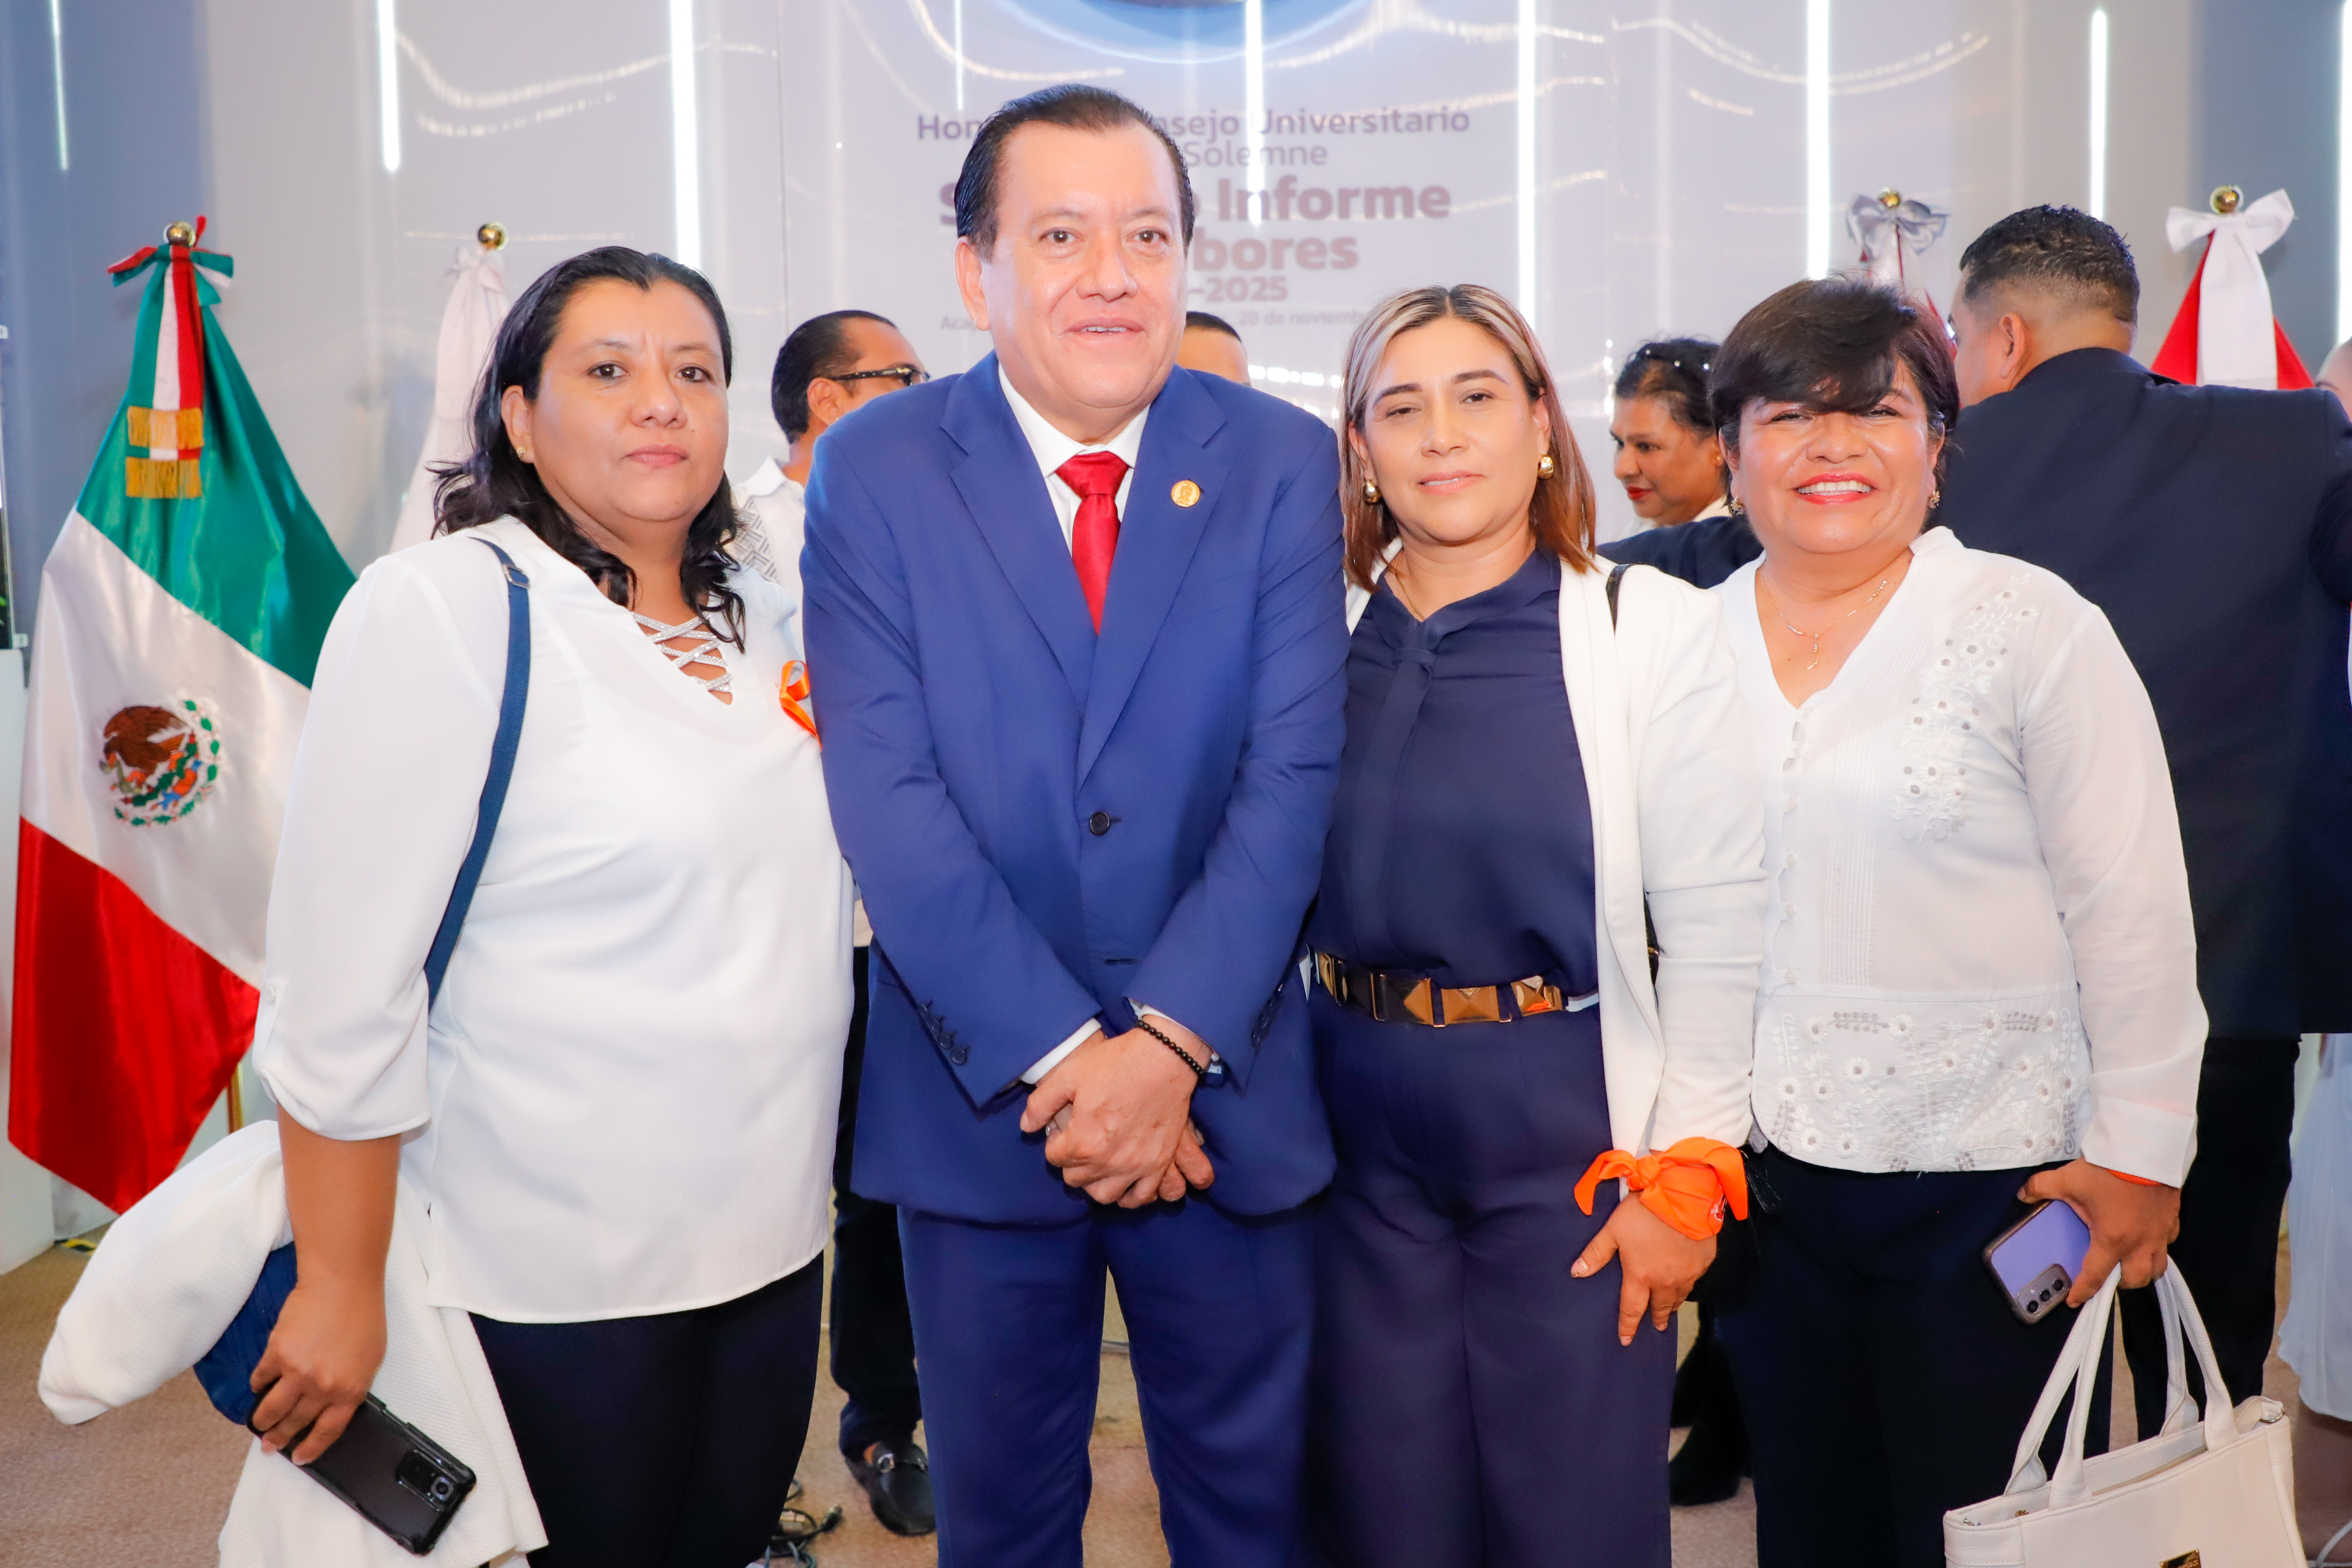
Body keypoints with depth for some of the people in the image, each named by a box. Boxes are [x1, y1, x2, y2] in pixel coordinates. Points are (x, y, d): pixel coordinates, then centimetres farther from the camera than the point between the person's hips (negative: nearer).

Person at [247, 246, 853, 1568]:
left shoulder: (771, 620, 5)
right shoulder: (443, 608, -14)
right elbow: (340, 978, -15)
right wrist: (340, 1293, -13)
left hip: (775, 1243, 6)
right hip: (562, 1272, -5)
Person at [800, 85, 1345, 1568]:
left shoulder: (1281, 462, -1)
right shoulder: (875, 469, -4)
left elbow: (1292, 774, -8)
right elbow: (887, 795, -11)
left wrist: (1166, 1044, -17)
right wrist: (1063, 1054, -17)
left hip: (1230, 1096, 1)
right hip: (979, 1098, 0)